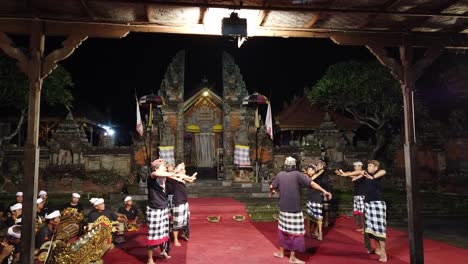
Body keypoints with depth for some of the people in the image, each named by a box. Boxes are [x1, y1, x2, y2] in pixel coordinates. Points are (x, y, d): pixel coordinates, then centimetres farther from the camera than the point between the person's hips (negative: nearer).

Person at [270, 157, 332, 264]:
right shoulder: (297, 174, -11)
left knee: (283, 229, 18)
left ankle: (281, 252, 29)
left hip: (283, 208, 5)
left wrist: (272, 191, 34)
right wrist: (324, 191, -13)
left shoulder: (280, 174, 1)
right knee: (295, 233, 4)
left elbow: (272, 186, 11)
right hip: (295, 209, -5)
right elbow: (311, 183, -16)